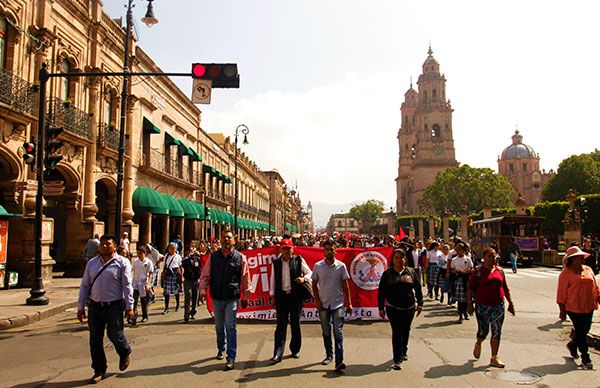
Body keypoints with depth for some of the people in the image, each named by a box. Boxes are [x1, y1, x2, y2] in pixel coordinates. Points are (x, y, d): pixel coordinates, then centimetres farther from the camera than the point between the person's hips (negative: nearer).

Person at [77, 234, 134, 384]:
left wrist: (129, 307, -8)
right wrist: (80, 306, 8)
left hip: (114, 306, -4)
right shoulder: (92, 263, 10)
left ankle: (125, 353, 34)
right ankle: (99, 371, 21)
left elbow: (127, 286, -5)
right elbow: (85, 285, 12)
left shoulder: (122, 263, -3)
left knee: (115, 335, 0)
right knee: (95, 340, 7)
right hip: (95, 306, 4)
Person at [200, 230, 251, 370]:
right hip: (217, 298, 3)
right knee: (219, 326, 17)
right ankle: (221, 349, 40)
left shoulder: (240, 258, -3)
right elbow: (205, 275, 6)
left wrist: (245, 297, 4)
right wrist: (203, 290, -5)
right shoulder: (213, 257, 2)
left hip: (232, 298, -3)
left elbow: (245, 279, 2)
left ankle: (231, 358, -2)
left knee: (230, 326, -8)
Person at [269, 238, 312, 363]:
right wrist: (273, 296, 11)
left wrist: (304, 278, -15)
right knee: (281, 325, -3)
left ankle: (295, 350, 24)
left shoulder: (299, 260, 1)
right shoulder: (276, 263, 8)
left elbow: (310, 273, 7)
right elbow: (273, 279, 13)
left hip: (296, 296, -1)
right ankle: (278, 354, -3)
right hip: (282, 297, 1)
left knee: (295, 324, 8)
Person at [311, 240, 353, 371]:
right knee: (326, 332, 13)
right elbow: (314, 284, 7)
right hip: (323, 304, 2)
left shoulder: (341, 266, -2)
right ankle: (329, 355, 29)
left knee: (338, 333, -7)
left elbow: (345, 285, 2)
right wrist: (317, 300, -3)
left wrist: (349, 303, 1)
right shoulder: (318, 266, 0)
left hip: (338, 304, -2)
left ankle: (339, 361, -8)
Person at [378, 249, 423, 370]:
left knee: (406, 330, 15)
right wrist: (381, 308, 0)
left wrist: (420, 304, 6)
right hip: (393, 308, -2)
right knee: (397, 332, -6)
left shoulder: (411, 272, 2)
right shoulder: (387, 273, -1)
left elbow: (418, 288, 8)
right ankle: (397, 360, -3)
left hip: (409, 307, 2)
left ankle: (404, 351, 38)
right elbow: (381, 292, 1)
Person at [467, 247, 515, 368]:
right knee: (483, 331, 2)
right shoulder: (478, 271, -5)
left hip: (498, 306, 4)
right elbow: (470, 288, -6)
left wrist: (510, 303, 14)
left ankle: (494, 358, 12)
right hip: (482, 306, -4)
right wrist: (469, 303, -11)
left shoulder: (499, 270, 9)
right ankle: (478, 344, 35)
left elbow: (505, 288, 16)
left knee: (496, 332, 3)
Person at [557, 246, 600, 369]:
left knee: (584, 331, 14)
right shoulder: (566, 273, -11)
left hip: (588, 307, 6)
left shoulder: (588, 270, 8)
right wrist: (562, 310, -10)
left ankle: (572, 345, 39)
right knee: (581, 333, 0)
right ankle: (585, 359, 9)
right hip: (574, 308, -6)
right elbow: (561, 293, -10)